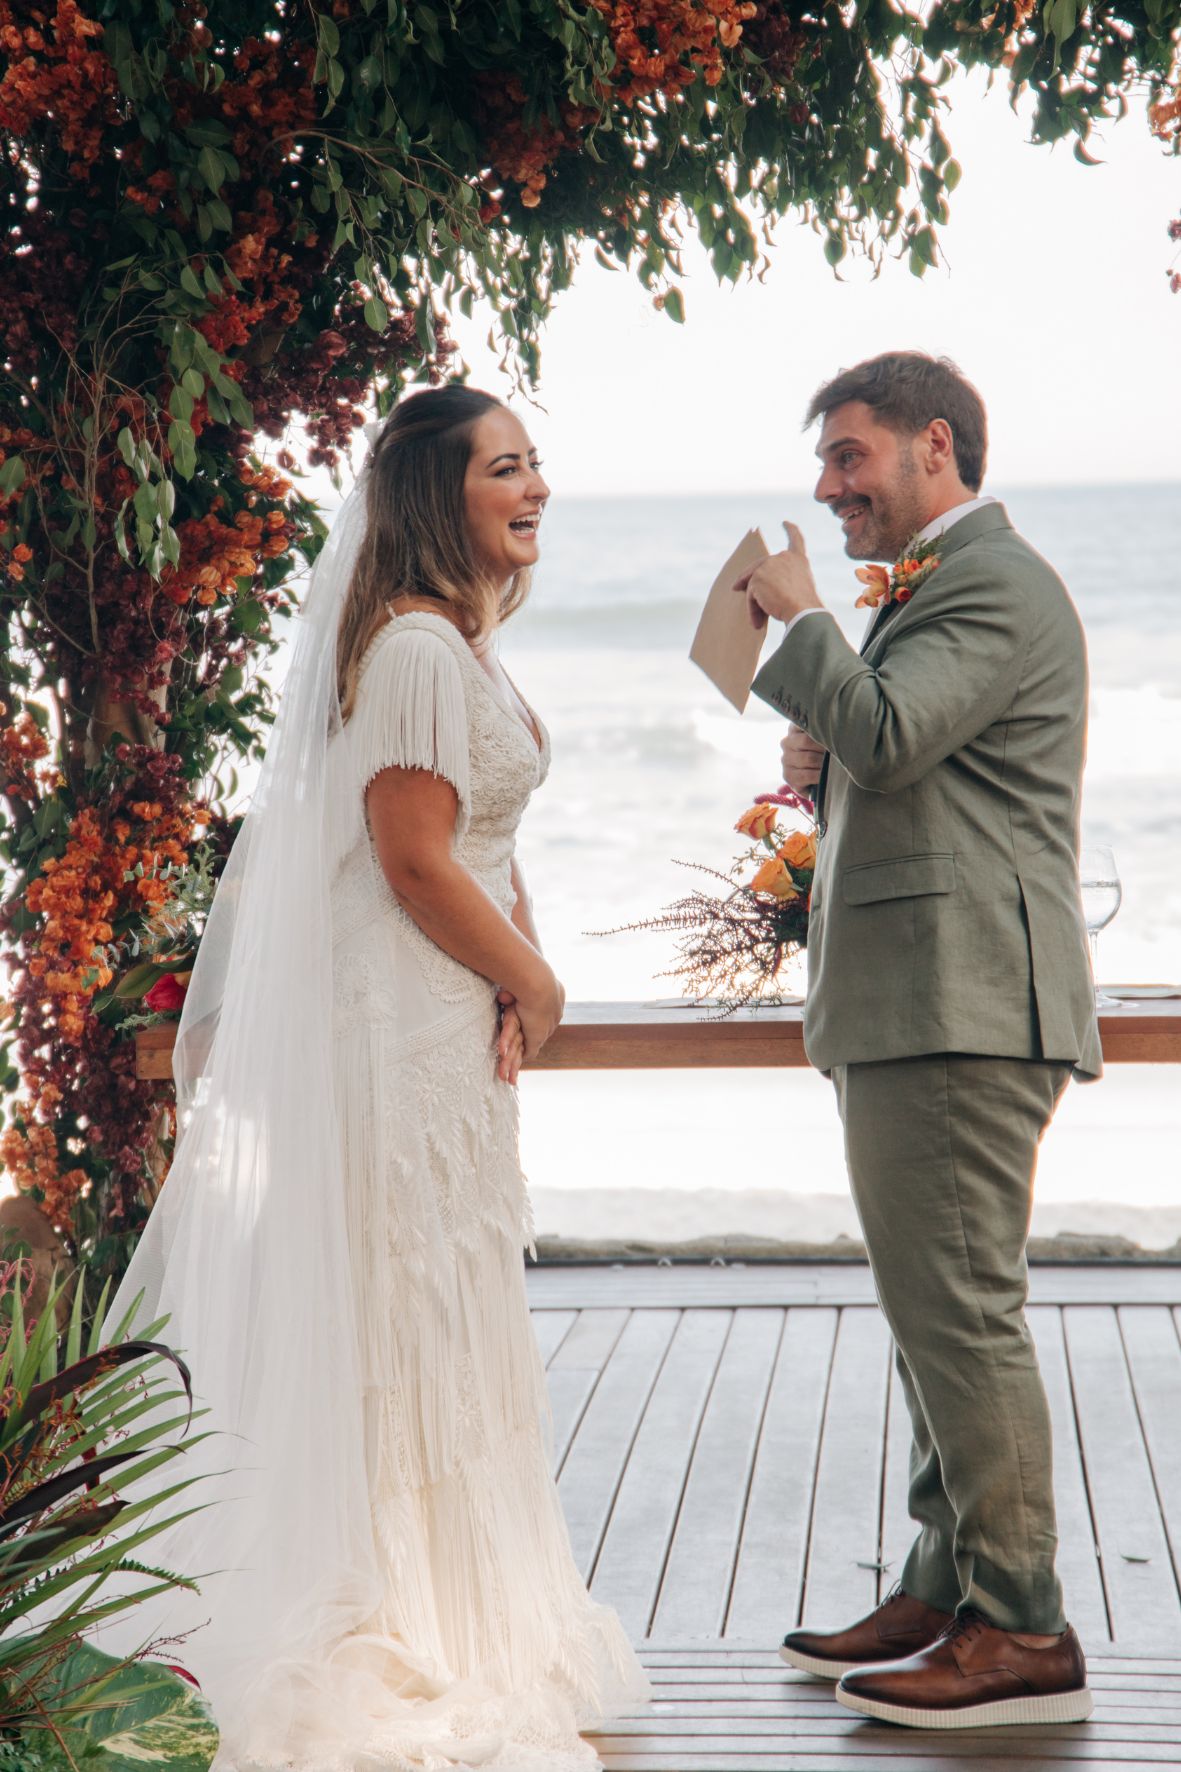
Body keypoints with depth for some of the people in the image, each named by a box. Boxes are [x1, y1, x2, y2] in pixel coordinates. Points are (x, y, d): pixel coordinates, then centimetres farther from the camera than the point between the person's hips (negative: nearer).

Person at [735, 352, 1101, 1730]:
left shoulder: (996, 587, -10)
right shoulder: (926, 589, 23)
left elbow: (886, 728, -25)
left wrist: (795, 615, -9)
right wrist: (824, 775, 8)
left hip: (961, 1007, -11)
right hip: (906, 1007, 11)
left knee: (961, 1308, -9)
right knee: (929, 1309, 14)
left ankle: (1021, 1634, -3)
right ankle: (949, 1589, 22)